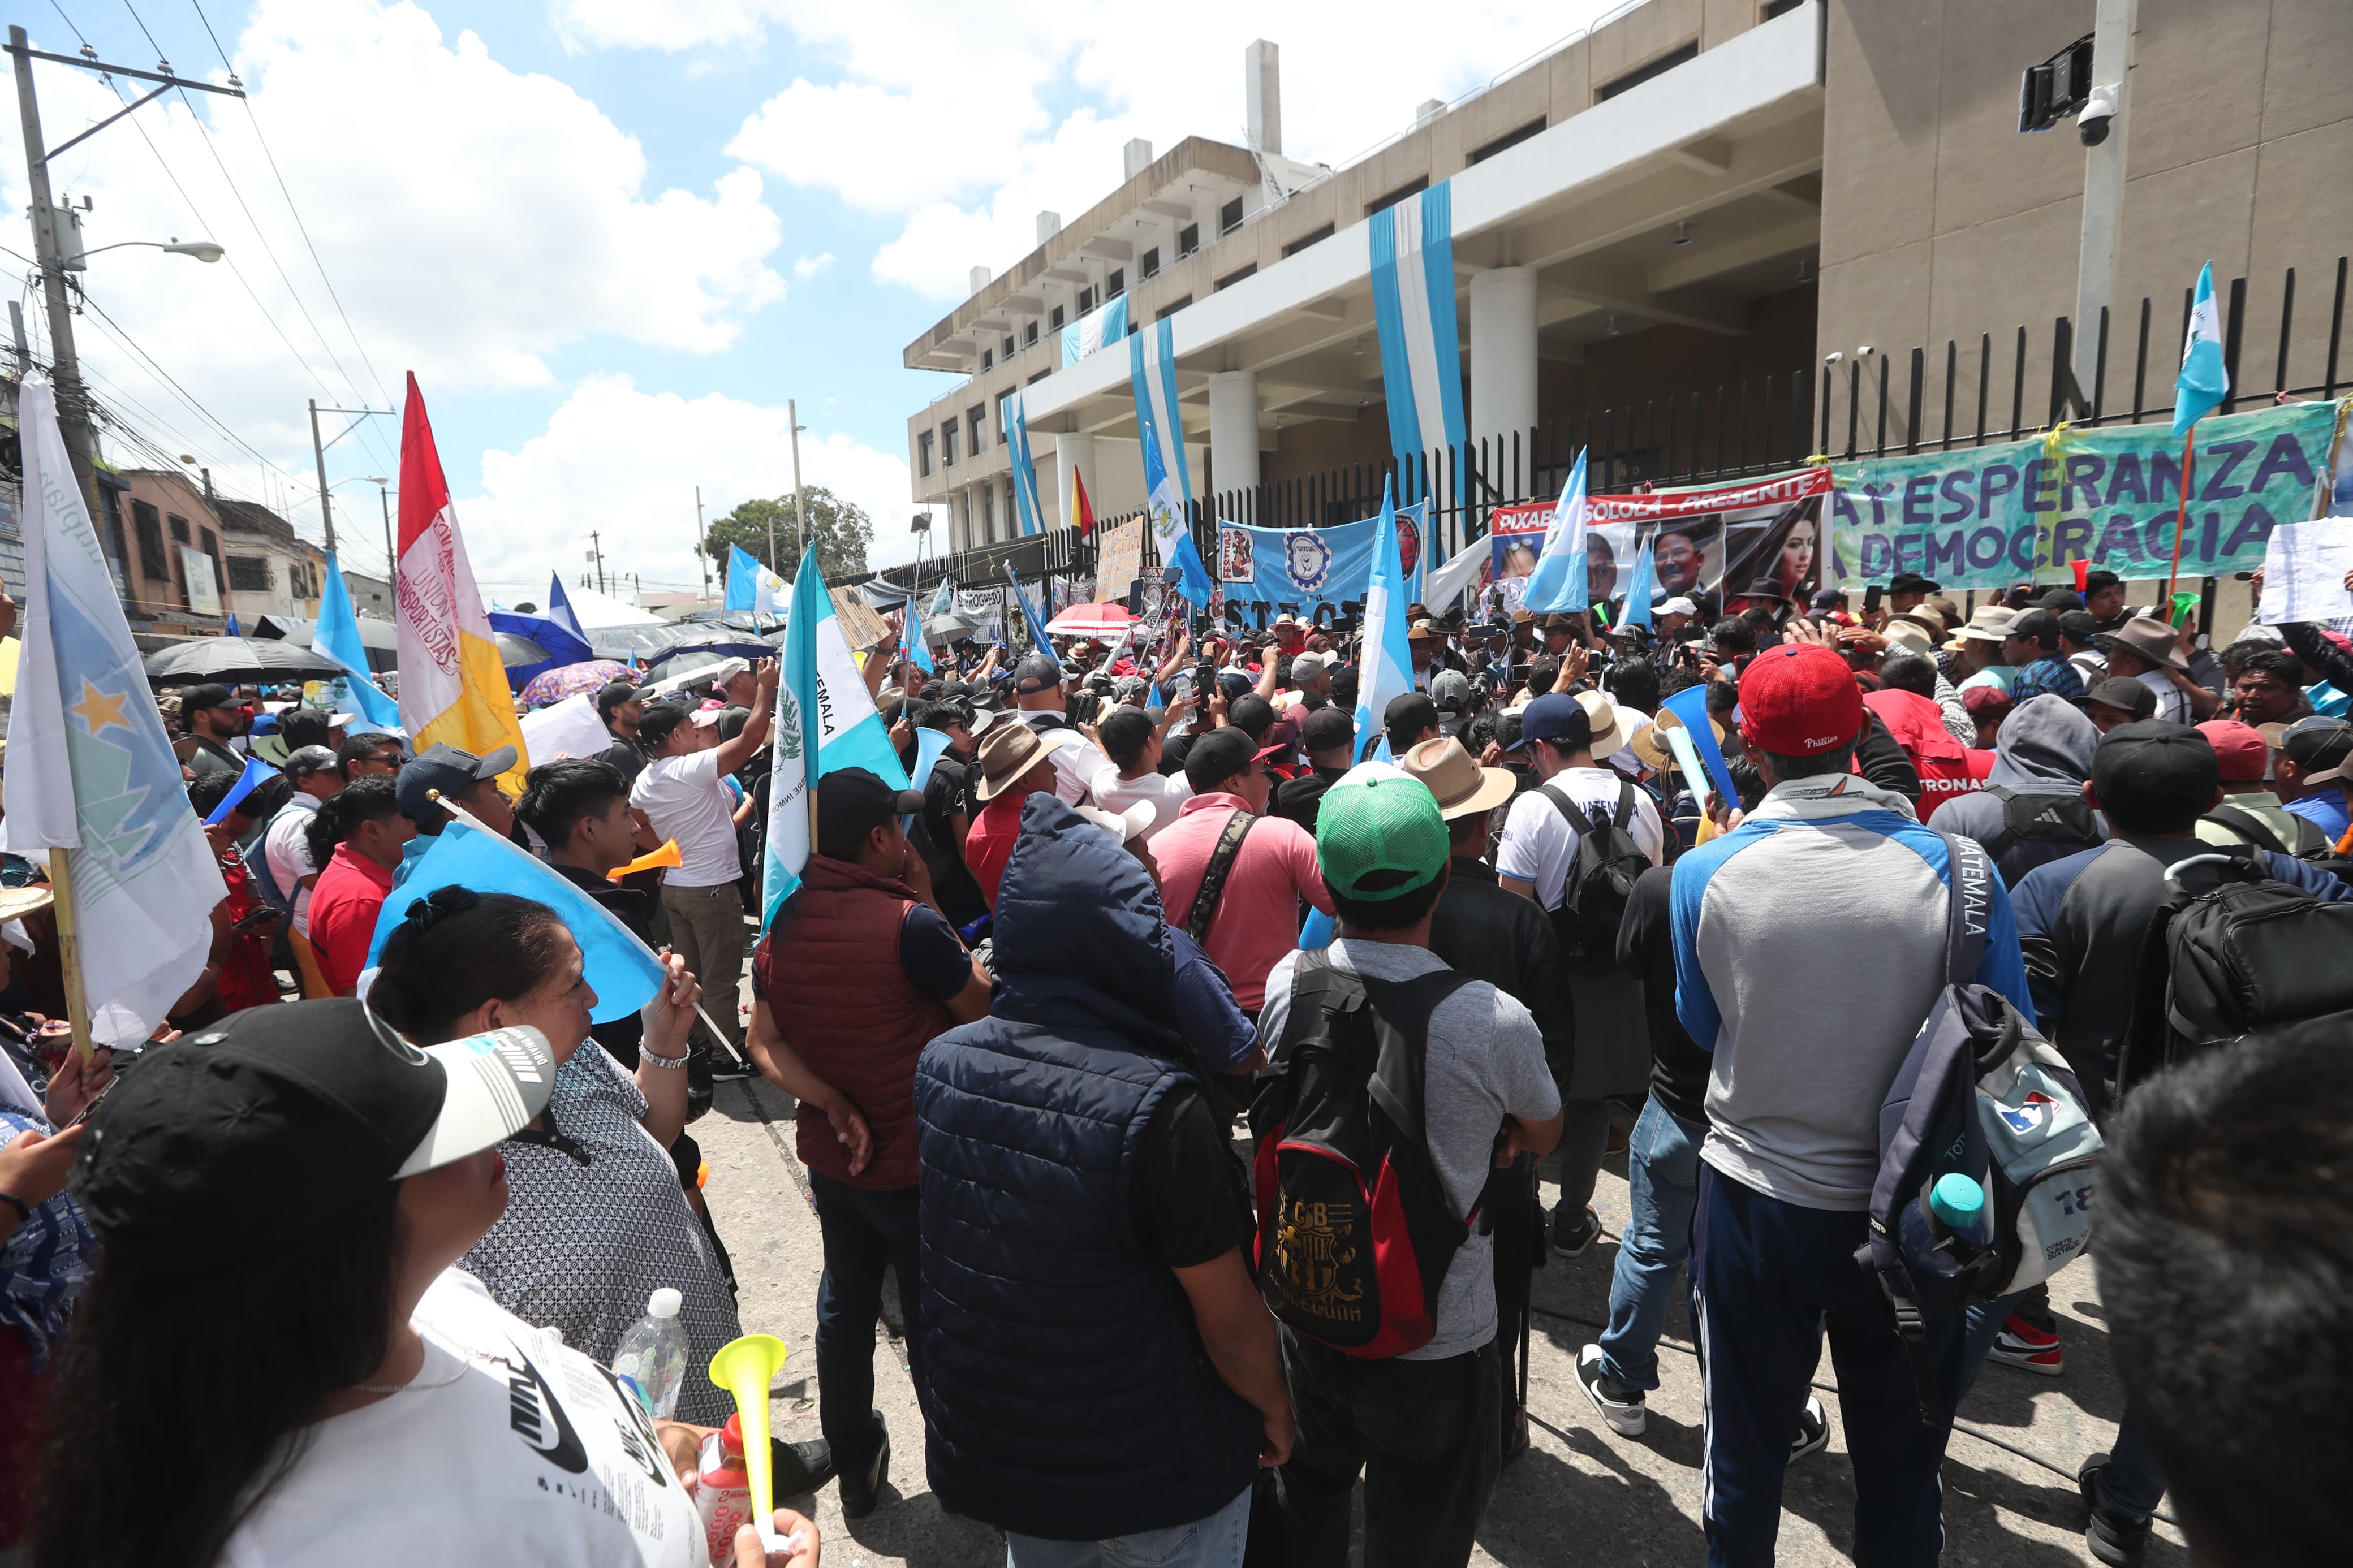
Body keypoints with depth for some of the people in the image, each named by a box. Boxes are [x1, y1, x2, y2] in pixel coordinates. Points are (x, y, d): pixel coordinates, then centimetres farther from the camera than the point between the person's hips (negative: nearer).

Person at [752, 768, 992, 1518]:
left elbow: (767, 1045, -4)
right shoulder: (908, 923, -25)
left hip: (831, 1156, 6)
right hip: (916, 1163, -6)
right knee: (932, 1320, 13)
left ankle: (856, 1467, 42)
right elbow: (982, 1004, -11)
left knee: (844, 1308, 22)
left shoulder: (783, 922, -4)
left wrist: (834, 1107, -11)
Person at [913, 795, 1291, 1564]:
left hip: (987, 1446, 5)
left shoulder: (939, 1063, -15)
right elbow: (1230, 1324, -20)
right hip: (1151, 1473, -5)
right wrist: (1274, 1406, -5)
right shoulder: (1156, 1106, -32)